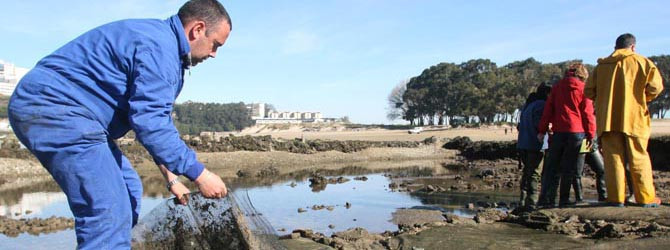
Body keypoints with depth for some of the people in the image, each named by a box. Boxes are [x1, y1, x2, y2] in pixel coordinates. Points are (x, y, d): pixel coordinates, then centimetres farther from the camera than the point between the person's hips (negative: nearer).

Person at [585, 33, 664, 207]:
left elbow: (589, 91, 5)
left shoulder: (602, 65, 10)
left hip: (607, 119, 2)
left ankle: (616, 197, 1)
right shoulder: (642, 62, 4)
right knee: (639, 158, 5)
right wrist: (643, 98, 13)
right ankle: (646, 198, 8)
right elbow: (655, 87, -6)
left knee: (613, 157, 3)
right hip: (634, 118, -1)